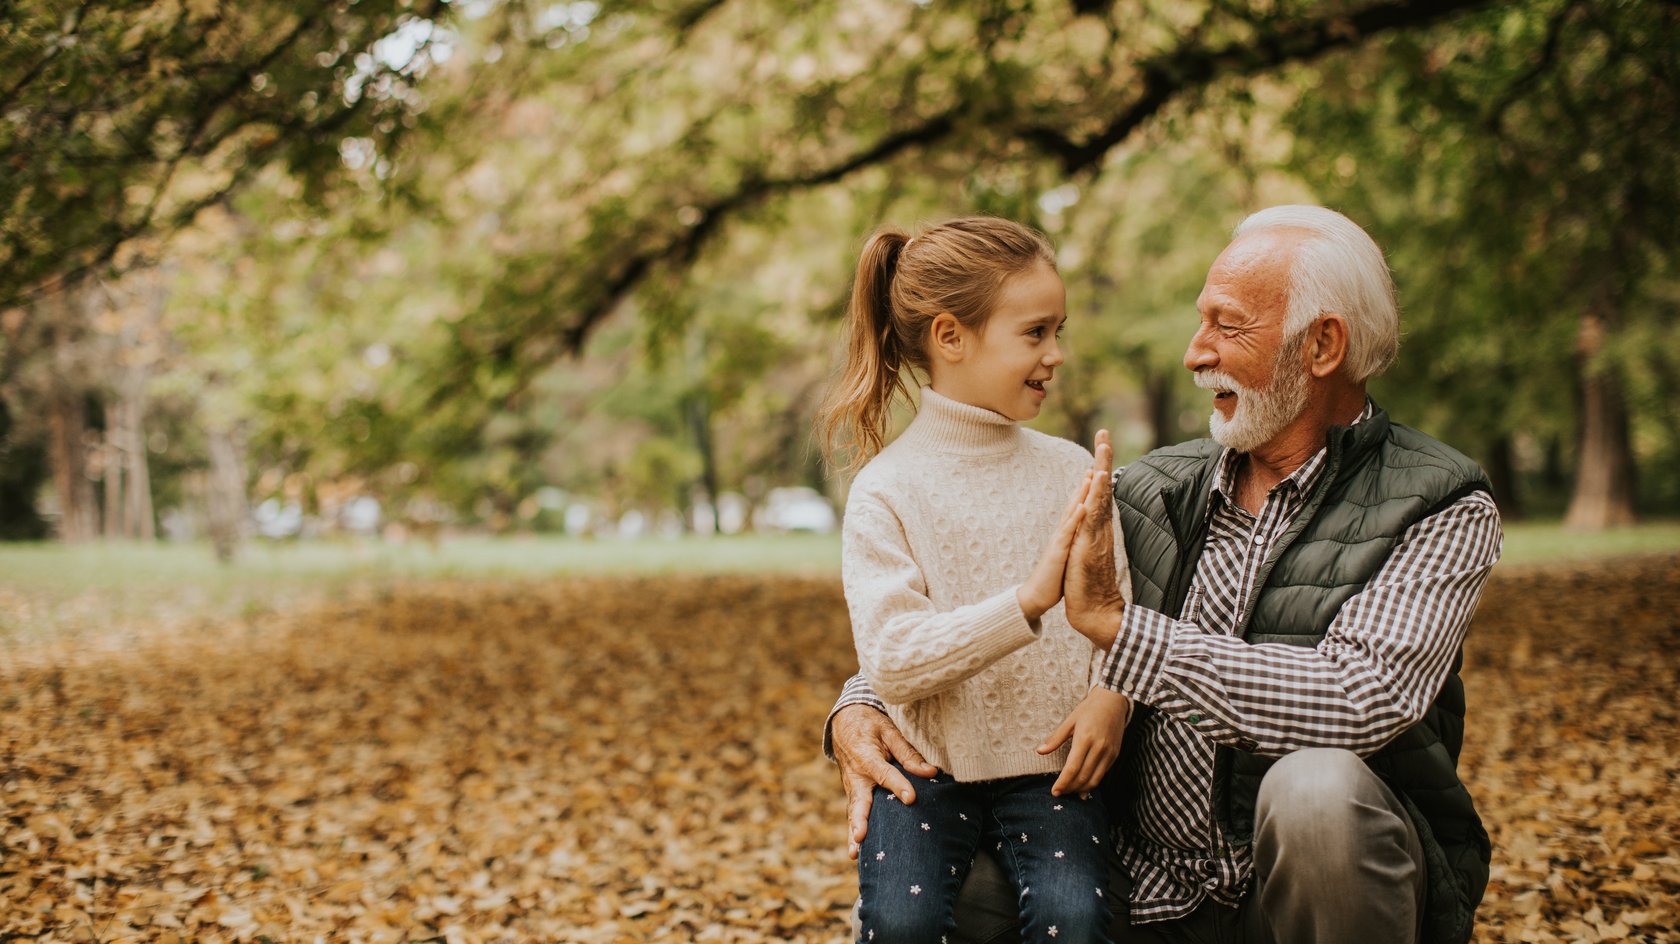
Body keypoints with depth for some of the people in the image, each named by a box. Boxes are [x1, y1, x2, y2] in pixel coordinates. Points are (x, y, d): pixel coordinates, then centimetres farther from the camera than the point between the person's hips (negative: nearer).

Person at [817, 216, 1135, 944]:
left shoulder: (1073, 471, 5)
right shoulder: (886, 490, -6)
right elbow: (891, 662, -16)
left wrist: (1111, 694, -15)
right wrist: (1029, 601, -26)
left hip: (1048, 766, 2)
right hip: (930, 766, -2)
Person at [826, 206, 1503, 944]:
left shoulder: (1443, 511, -7)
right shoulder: (1152, 494, 5)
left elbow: (1361, 699, -25)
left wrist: (1116, 622, -25)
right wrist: (860, 706, -10)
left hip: (1341, 883, -3)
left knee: (1318, 786, -35)